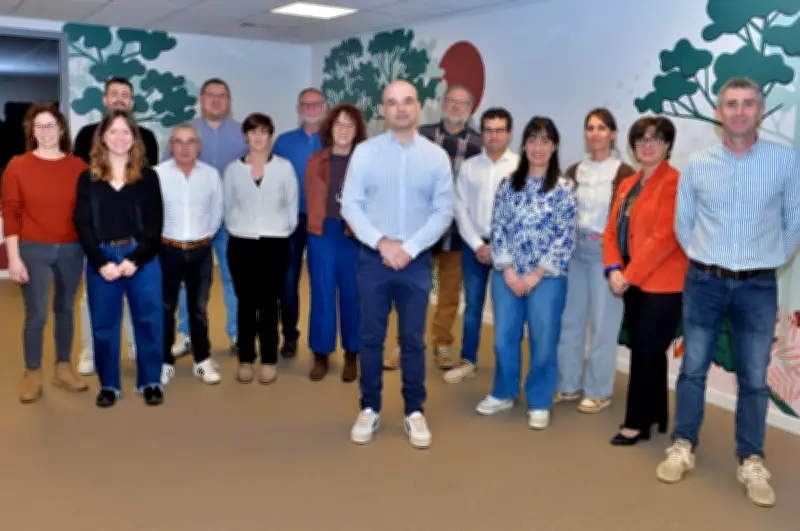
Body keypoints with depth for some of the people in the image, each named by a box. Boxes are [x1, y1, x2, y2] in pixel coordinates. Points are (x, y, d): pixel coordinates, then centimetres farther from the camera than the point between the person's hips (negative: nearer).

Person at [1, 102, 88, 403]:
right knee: (36, 315, 1)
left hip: (71, 250, 2)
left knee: (65, 310, 14)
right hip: (33, 250, -2)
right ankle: (32, 375, 18)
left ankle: (63, 369, 28)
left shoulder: (78, 167, 1)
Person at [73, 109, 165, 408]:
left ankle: (150, 382, 18)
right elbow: (82, 224, 0)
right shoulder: (88, 178, 6)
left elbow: (155, 223, -2)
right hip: (101, 259, 1)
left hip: (142, 258, -1)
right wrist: (101, 262, -11)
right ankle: (108, 384, 21)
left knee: (149, 321, 3)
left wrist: (134, 259, -12)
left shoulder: (147, 176, 4)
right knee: (103, 324, 7)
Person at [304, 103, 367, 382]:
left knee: (352, 295, 6)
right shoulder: (316, 161, 7)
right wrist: (319, 226, -1)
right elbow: (311, 200, 8)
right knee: (322, 294, 6)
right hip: (322, 233, 1)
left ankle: (351, 356, 19)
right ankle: (321, 355, 18)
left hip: (355, 235, -1)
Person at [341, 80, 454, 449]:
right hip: (373, 258, 0)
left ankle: (414, 412, 21)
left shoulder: (437, 156, 2)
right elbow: (350, 205, -3)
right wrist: (381, 242, -14)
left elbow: (444, 211, -2)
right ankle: (369, 410, 21)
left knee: (413, 340, 8)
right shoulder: (364, 152, 1)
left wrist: (409, 247, -11)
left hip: (417, 260, 0)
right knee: (371, 338, 7)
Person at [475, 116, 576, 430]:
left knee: (543, 341, 4)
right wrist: (507, 270, -7)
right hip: (507, 275, 3)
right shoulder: (509, 184, 6)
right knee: (504, 337, 10)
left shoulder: (563, 188, -2)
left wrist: (536, 274, -11)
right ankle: (503, 393, 29)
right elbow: (497, 229, 3)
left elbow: (565, 239, -6)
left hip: (546, 277, -2)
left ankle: (539, 403, 21)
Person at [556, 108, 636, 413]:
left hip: (605, 253, -5)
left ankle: (598, 391, 17)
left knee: (602, 324, 3)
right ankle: (568, 385, 23)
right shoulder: (574, 171, 10)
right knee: (570, 319, 9)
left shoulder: (624, 173, -6)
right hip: (574, 250, 5)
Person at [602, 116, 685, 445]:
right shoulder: (627, 185, 15)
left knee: (646, 352, -3)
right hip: (633, 282, 8)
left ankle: (637, 423, 9)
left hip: (662, 284, -7)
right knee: (648, 352, 14)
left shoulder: (674, 182, -11)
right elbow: (612, 230, 10)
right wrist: (614, 270, -6)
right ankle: (656, 416, 27)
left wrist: (629, 275, -17)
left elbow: (664, 237, -19)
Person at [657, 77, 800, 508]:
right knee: (693, 369, 9)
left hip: (758, 287, -1)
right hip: (703, 282, 1)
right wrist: (705, 261, 11)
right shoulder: (697, 165, 0)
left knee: (754, 379, 7)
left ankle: (751, 461, 20)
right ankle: (683, 447, 22)